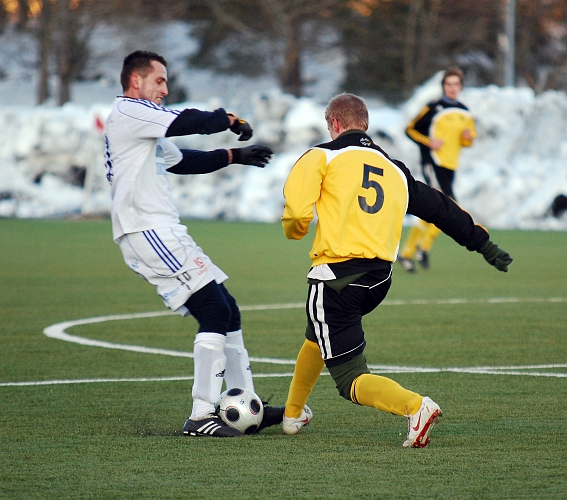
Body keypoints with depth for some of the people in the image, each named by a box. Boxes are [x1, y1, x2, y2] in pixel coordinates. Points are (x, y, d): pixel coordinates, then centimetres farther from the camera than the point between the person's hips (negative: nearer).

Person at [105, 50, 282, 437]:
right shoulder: (127, 111, -7)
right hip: (148, 231, -11)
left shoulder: (144, 126, 25)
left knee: (227, 310, 11)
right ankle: (202, 416, -15)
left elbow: (183, 161, 34)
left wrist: (233, 156, 26)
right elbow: (188, 123, -13)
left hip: (164, 232, 11)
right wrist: (228, 120, 5)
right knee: (215, 311, -15)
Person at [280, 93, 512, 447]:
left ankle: (415, 407, -30)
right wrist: (484, 244, 28)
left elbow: (296, 209, -11)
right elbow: (441, 208, 21)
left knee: (352, 381, -6)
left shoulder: (323, 156, 2)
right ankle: (292, 415, 45)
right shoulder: (394, 169, 18)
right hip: (380, 278, 7)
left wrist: (294, 230, 13)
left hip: (338, 275, -7)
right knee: (318, 336, 34)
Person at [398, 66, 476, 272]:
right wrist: (429, 142, -16)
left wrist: (468, 138, -1)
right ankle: (424, 247, -5)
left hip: (450, 168, 7)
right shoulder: (434, 109, -6)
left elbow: (469, 139, 23)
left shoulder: (465, 113, 13)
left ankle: (406, 253, 18)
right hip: (433, 164, -7)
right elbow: (411, 130, -2)